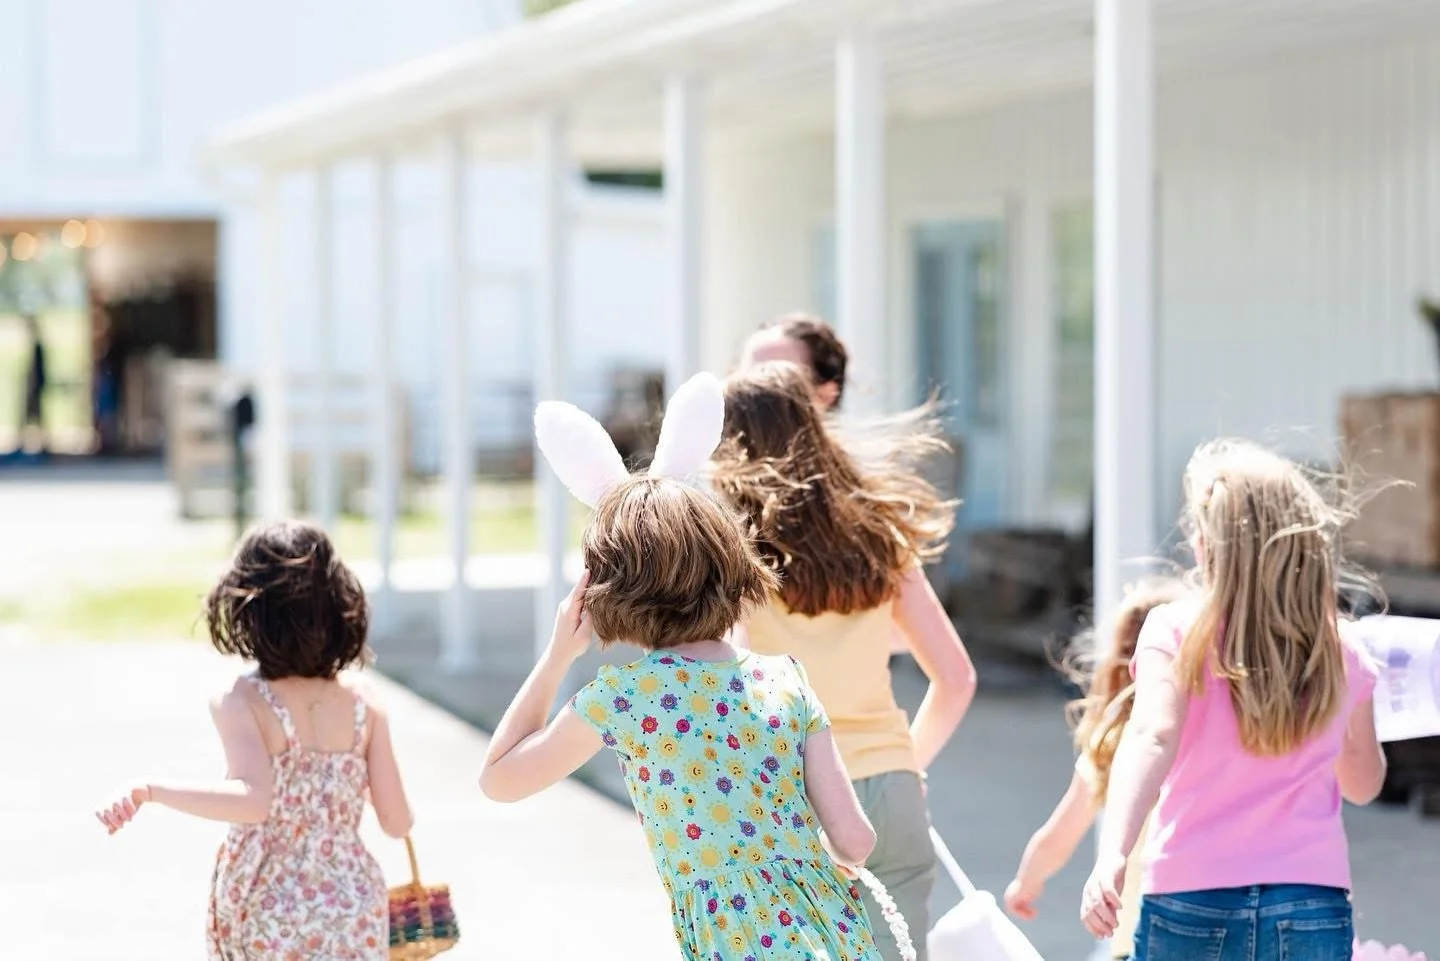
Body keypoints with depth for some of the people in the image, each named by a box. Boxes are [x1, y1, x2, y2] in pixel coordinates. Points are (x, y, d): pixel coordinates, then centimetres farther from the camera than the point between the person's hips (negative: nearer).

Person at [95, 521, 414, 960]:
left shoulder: (242, 702, -14)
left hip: (269, 922, -3)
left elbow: (253, 801, -30)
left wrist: (148, 790, -27)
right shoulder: (364, 703, -3)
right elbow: (397, 823, 2)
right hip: (355, 922, 3)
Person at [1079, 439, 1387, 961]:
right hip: (1313, 913, 2)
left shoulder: (1177, 632, -4)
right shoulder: (1342, 650, 5)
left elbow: (1152, 737, -23)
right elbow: (1363, 783, 18)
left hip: (1191, 909, -1)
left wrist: (1111, 854, -35)